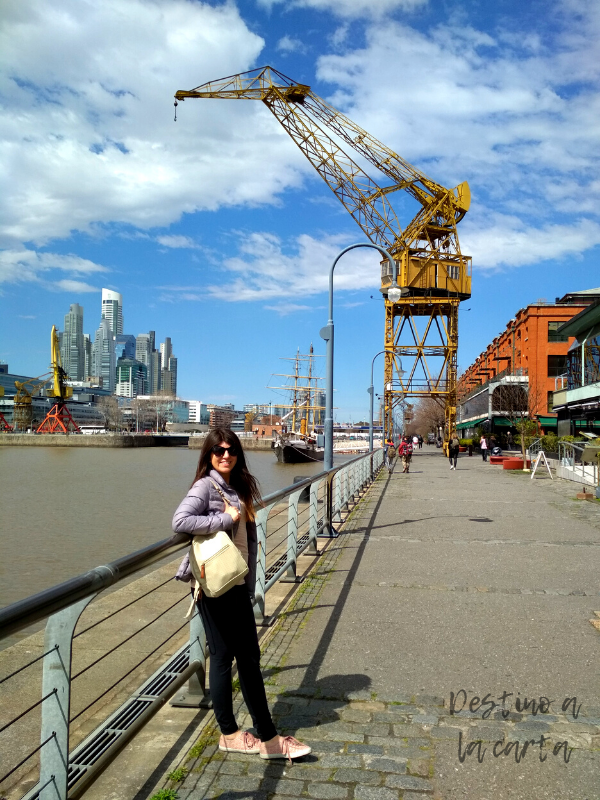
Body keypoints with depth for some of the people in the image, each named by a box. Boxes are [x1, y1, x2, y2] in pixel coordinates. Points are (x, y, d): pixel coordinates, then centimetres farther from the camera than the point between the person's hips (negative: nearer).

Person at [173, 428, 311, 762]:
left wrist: (250, 583, 10)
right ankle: (229, 734, 20)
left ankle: (267, 737, 22)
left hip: (238, 585, 8)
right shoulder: (205, 487, -11)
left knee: (249, 657, 12)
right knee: (223, 656, 4)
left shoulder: (239, 488, 12)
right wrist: (225, 519, -21)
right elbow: (180, 521, -28)